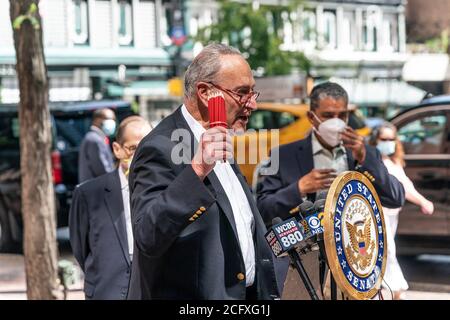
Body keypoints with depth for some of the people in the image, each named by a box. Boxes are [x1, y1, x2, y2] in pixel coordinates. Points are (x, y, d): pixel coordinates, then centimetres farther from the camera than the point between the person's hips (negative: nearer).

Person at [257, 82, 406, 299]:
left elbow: (396, 199, 3)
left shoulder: (366, 154, 11)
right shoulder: (285, 156, 3)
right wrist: (300, 189, -15)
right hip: (302, 266, -2)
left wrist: (363, 159, -7)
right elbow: (262, 209, 0)